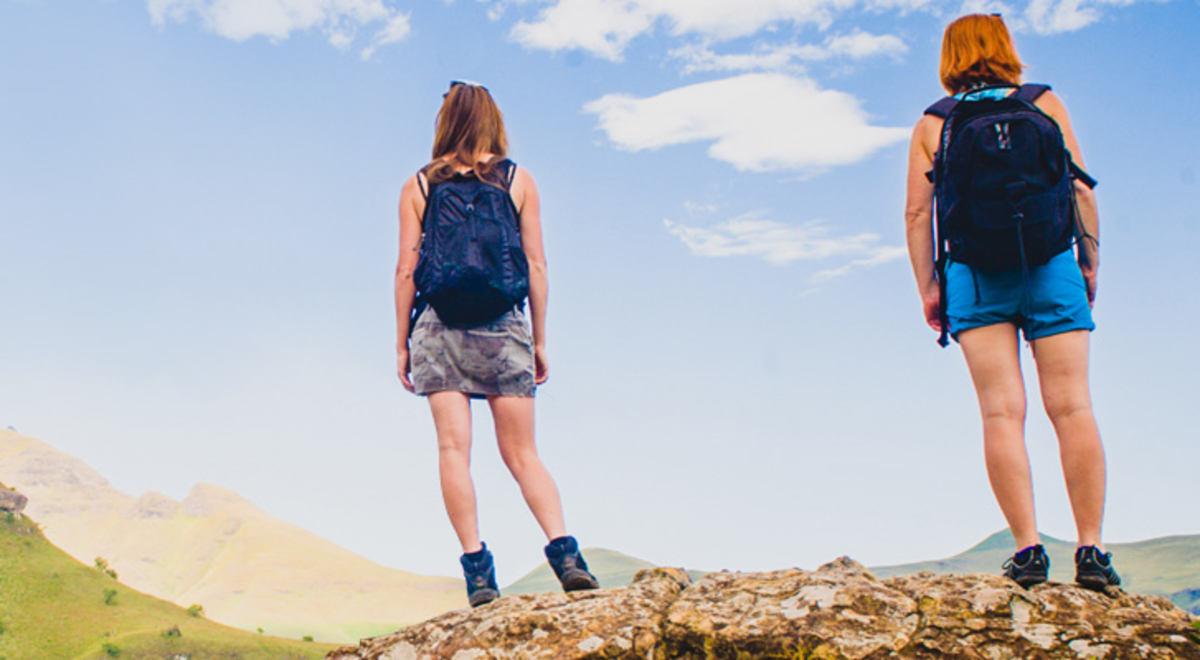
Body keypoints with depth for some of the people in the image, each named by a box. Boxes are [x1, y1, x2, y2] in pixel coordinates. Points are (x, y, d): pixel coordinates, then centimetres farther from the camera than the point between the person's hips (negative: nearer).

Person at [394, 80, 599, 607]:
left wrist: (402, 342, 9)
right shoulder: (518, 180, 7)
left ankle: (477, 565, -10)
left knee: (454, 449, -2)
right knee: (522, 454, 5)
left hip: (439, 327, 0)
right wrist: (539, 340, 11)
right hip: (503, 326, 1)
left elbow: (406, 269, 3)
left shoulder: (418, 186, 7)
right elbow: (536, 266, 5)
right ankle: (564, 550, -11)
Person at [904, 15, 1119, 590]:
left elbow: (917, 211, 5)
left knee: (1002, 412, -4)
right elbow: (1080, 187, 5)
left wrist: (927, 287, 7)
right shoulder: (1045, 102, 12)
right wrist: (1090, 262, 11)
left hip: (972, 272, 0)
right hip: (1050, 263, 0)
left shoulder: (931, 124, 12)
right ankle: (1091, 549, -4)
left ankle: (1027, 548, -10)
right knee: (1072, 407, -2)